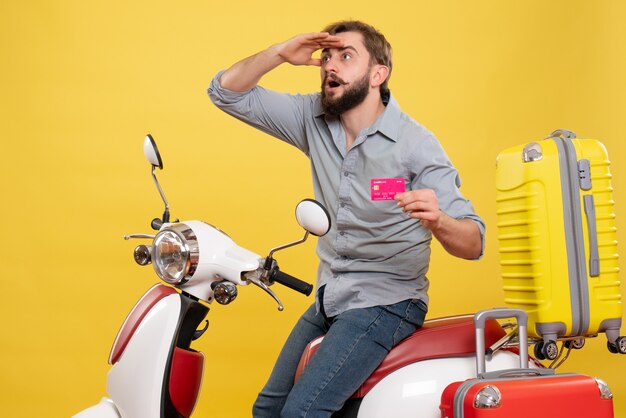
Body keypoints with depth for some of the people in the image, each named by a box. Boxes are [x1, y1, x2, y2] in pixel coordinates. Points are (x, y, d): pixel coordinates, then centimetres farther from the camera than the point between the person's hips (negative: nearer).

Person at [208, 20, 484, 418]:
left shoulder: (415, 143, -17)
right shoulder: (314, 118, -1)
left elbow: (473, 244, -19)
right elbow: (227, 92, 0)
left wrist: (437, 220, -42)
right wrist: (279, 54, -16)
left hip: (386, 303, -6)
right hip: (327, 300, 7)